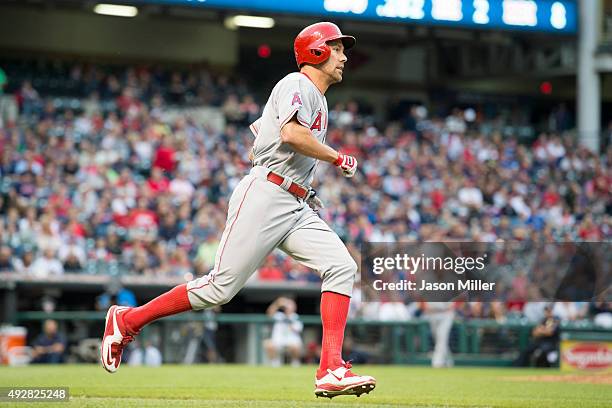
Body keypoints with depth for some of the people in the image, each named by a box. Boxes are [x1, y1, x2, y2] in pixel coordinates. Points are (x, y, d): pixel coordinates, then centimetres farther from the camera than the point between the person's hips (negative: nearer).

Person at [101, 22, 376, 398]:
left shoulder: (318, 100, 25)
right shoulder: (296, 84, -4)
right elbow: (291, 133, -24)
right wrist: (339, 159, -11)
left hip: (295, 209, 9)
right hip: (264, 195, -9)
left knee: (342, 267, -10)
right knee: (221, 286, -10)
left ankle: (331, 371, -17)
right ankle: (127, 320, 6)